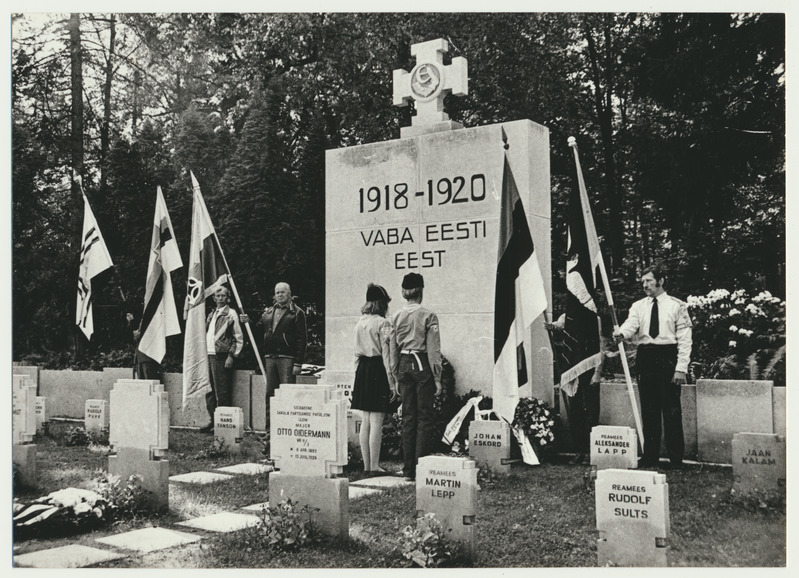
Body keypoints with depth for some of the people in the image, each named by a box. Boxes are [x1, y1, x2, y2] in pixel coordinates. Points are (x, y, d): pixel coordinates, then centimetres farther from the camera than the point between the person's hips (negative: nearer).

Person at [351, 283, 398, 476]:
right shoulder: (383, 323, -10)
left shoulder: (360, 323, 11)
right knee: (376, 421, -3)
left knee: (366, 421, 12)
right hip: (377, 371, -7)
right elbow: (387, 355, -12)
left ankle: (366, 465, 17)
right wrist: (392, 382, -9)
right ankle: (374, 466, 1)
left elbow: (357, 353, 14)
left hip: (362, 370, 7)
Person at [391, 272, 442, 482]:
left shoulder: (397, 316, 6)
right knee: (425, 417, 1)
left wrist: (396, 376, 15)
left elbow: (393, 348, 9)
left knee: (408, 417, 10)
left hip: (404, 365, 4)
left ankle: (408, 469, 13)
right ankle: (421, 467, -1)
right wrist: (437, 378, -4)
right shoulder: (428, 316, -7)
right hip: (422, 365, -4)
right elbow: (434, 350, -8)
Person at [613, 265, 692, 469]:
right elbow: (631, 324, -8)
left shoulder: (677, 306, 2)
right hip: (645, 358, 4)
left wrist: (681, 368, -10)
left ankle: (676, 458, 8)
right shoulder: (638, 306, 12)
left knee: (671, 409, -1)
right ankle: (650, 456, 15)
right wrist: (621, 333, -32)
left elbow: (684, 339, -2)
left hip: (667, 358, -3)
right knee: (648, 410, 7)